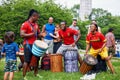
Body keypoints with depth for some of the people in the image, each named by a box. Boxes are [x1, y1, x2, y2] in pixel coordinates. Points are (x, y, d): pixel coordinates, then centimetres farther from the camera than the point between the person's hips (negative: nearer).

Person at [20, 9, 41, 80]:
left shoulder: (36, 24, 11)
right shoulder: (25, 24, -12)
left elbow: (38, 34, 22)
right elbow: (22, 35, -19)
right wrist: (32, 34, -25)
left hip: (35, 44, 8)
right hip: (28, 44, -8)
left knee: (37, 59, 14)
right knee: (27, 61, -5)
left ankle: (36, 73, 30)